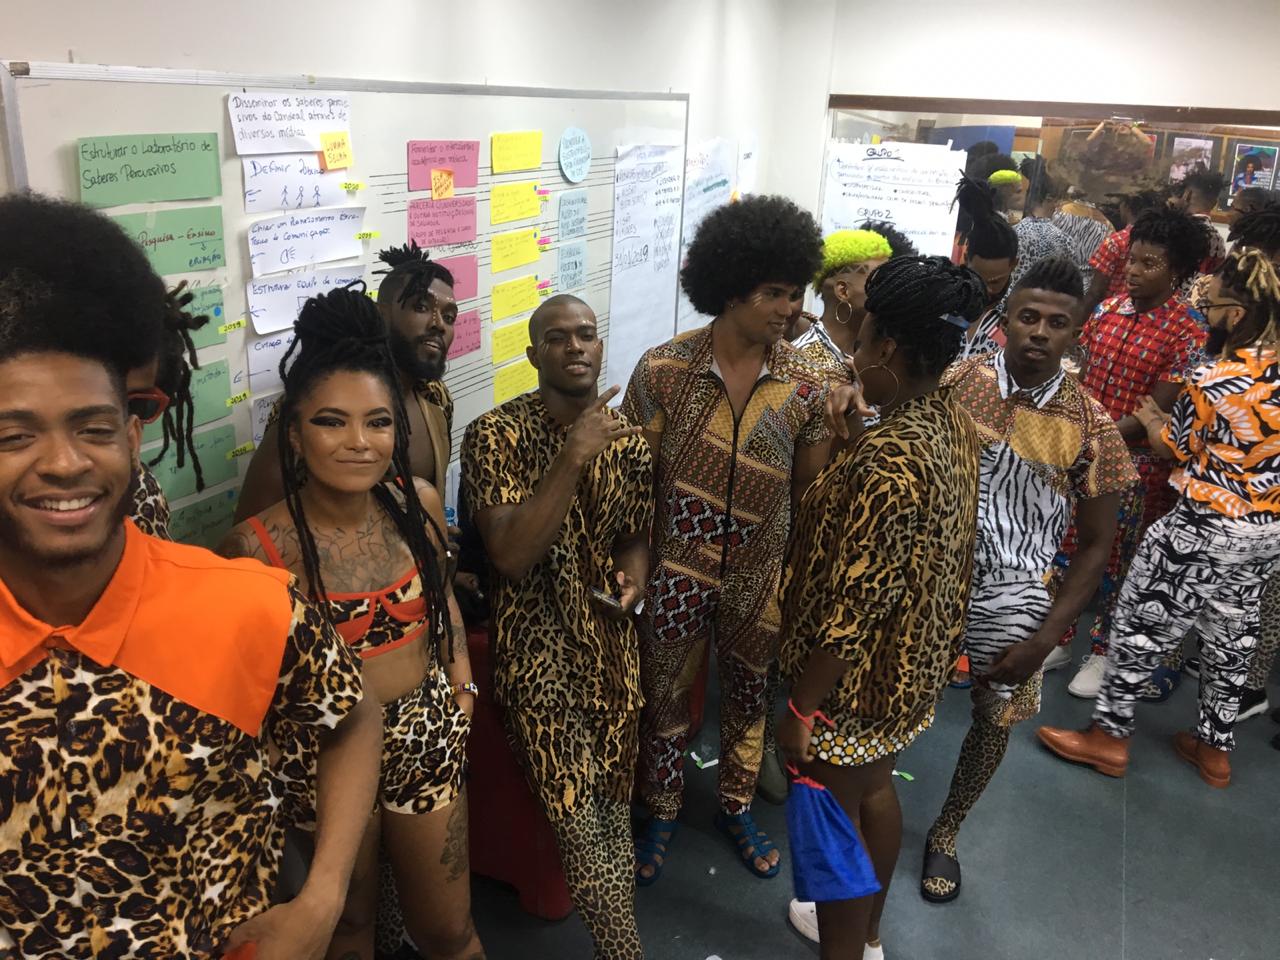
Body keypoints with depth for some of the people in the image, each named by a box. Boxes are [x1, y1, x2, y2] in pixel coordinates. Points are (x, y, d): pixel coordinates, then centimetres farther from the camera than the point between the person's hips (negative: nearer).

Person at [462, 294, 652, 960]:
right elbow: (510, 555, -22)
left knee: (612, 797, 11)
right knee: (578, 815, -5)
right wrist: (573, 457, -28)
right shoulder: (495, 434, -13)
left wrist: (634, 574, -8)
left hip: (611, 640, 5)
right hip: (537, 648, -4)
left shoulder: (627, 439, 2)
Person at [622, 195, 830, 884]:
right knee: (665, 696, 16)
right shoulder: (664, 369, -13)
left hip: (760, 575, 2)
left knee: (748, 694, 21)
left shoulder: (804, 382, -8)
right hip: (677, 570, -1)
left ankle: (736, 808, 47)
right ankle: (662, 813, 43)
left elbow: (809, 487, 0)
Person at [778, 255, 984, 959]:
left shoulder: (887, 460, -33)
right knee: (874, 789, 28)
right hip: (915, 662, 9)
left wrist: (800, 708, -18)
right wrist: (861, 400, 3)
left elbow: (849, 610, -30)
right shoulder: (952, 420, -5)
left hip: (858, 679, -9)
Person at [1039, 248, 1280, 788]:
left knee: (1141, 624, 7)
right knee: (1231, 635, 19)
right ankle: (1216, 749, 34)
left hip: (1205, 530, -7)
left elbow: (1173, 445, -8)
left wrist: (1150, 418, 12)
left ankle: (1109, 736, 18)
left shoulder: (1214, 384, -22)